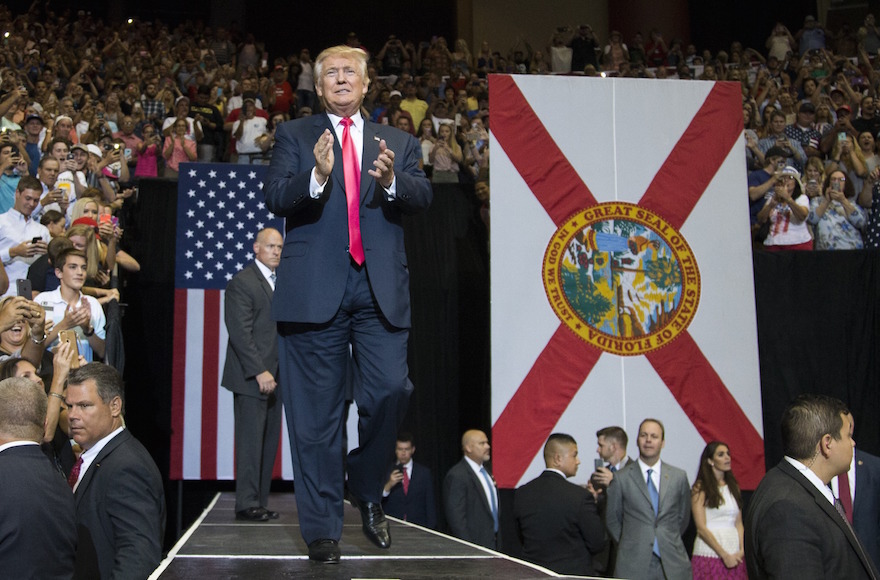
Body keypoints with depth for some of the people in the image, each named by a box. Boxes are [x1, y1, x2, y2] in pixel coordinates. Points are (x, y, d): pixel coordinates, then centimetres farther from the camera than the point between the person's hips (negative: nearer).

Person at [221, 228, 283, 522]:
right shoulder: (242, 282, -5)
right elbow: (240, 333, -13)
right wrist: (260, 372, -18)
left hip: (272, 376, 7)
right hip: (251, 376, -7)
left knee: (269, 442, 7)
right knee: (251, 441, -5)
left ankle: (259, 501, 12)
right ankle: (247, 504, 1)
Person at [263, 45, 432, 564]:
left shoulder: (399, 142, 18)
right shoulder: (295, 136, 12)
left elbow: (423, 197, 3)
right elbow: (274, 197, -3)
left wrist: (392, 180, -18)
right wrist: (316, 176, -22)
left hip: (381, 288, 2)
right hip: (316, 288, -1)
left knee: (391, 391, -8)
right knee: (318, 412, 2)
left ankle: (368, 490, 20)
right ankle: (322, 526, 11)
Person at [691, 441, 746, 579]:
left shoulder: (734, 487, 14)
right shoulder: (700, 488, -4)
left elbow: (739, 523, 11)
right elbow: (701, 528, -9)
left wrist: (741, 551, -3)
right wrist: (724, 555, -11)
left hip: (734, 556, 5)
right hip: (709, 553, -5)